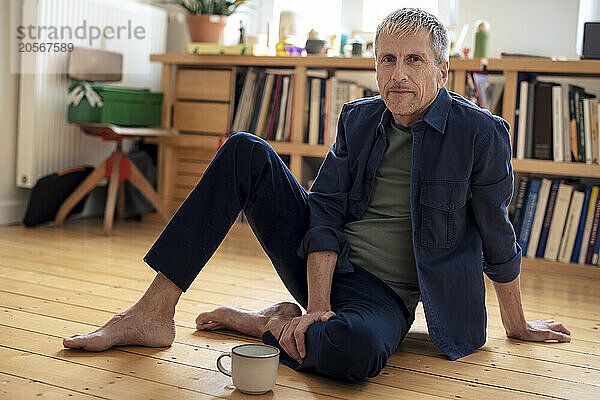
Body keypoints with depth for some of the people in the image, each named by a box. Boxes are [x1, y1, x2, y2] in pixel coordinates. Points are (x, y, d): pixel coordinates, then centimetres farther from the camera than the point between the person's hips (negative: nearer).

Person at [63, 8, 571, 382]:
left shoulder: (481, 133, -9)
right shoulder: (358, 119, 3)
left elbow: (497, 236, 0)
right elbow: (325, 213, -6)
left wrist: (516, 322, 10)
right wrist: (318, 306, -18)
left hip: (385, 297, -4)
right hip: (320, 266, 4)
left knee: (354, 349, -42)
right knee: (245, 151, -13)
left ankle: (271, 324, -7)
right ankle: (153, 313, -14)